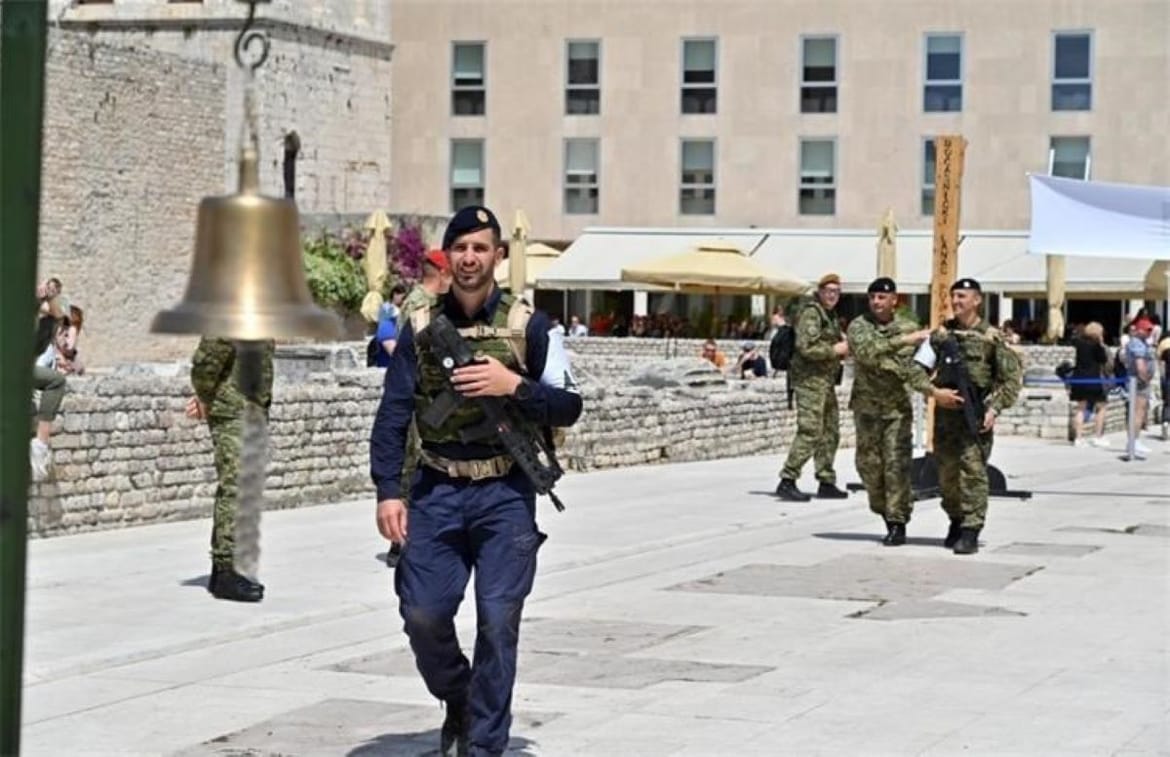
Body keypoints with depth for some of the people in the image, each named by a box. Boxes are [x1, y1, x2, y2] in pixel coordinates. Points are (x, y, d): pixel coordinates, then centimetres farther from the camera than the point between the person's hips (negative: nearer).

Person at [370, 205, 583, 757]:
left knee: (497, 621, -5)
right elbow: (392, 415, 4)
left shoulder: (528, 326, 1)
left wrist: (513, 385, -15)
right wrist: (389, 491, -6)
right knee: (423, 614, -3)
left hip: (504, 494, -2)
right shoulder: (420, 328, 6)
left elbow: (568, 406, 2)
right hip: (437, 490, 2)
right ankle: (458, 701, 26)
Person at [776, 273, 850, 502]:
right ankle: (787, 481, -15)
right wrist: (835, 350, -14)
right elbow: (806, 347, -22)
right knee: (810, 432, -15)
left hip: (826, 380, 10)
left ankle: (826, 483, 20)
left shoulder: (830, 315, 20)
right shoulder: (811, 313, -11)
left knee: (830, 433, 13)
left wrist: (843, 349, 11)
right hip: (810, 379, -10)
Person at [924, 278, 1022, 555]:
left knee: (972, 470, -11)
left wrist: (995, 408, -11)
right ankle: (956, 521, 28)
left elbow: (1012, 377, -1)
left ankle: (970, 532, -11)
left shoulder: (992, 337, 0)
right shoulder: (941, 333, 11)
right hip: (945, 409, 4)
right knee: (946, 470, 10)